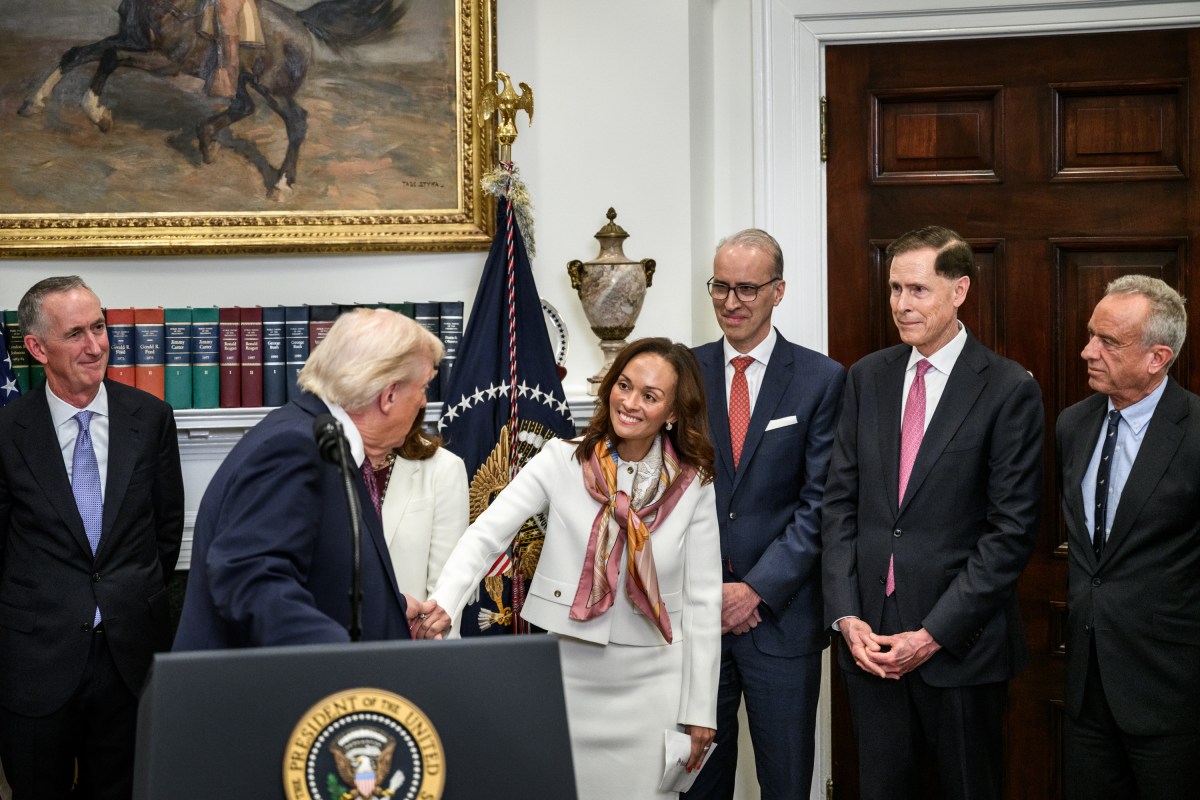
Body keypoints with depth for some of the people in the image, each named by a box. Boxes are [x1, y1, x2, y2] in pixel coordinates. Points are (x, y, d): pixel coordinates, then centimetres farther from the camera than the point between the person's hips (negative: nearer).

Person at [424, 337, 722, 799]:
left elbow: (703, 601, 1)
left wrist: (700, 711, 2)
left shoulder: (693, 485, -2)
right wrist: (439, 610, -29)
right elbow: (485, 536, -12)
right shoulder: (563, 461, -5)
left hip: (651, 681, 1)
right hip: (569, 673, 0)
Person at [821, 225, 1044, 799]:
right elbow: (839, 501, 7)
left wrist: (934, 634, -13)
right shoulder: (867, 377, 7)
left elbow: (1012, 531, -10)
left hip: (960, 643, -4)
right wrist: (846, 616, -3)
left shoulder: (1009, 390, -8)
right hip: (869, 637, 4)